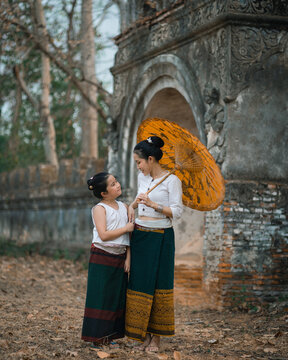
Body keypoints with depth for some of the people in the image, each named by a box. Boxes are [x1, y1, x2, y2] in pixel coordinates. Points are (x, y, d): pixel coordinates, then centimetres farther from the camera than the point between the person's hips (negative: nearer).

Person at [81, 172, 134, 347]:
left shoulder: (124, 207, 10)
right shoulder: (99, 209, -8)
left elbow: (129, 236, 11)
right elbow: (104, 235, -19)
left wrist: (128, 258, 2)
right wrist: (126, 228, -15)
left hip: (120, 258, 6)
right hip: (102, 258, -6)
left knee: (117, 297, 7)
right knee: (101, 297, -4)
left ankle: (109, 336, 16)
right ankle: (97, 337, 3)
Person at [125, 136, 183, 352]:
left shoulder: (172, 181, -9)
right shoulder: (142, 177, 10)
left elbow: (177, 212, -13)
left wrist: (153, 205, -23)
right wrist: (132, 205, 13)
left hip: (160, 238, -6)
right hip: (139, 236, 6)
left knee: (157, 285, -1)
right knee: (139, 284, 5)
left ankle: (156, 338, 7)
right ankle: (144, 335, 13)